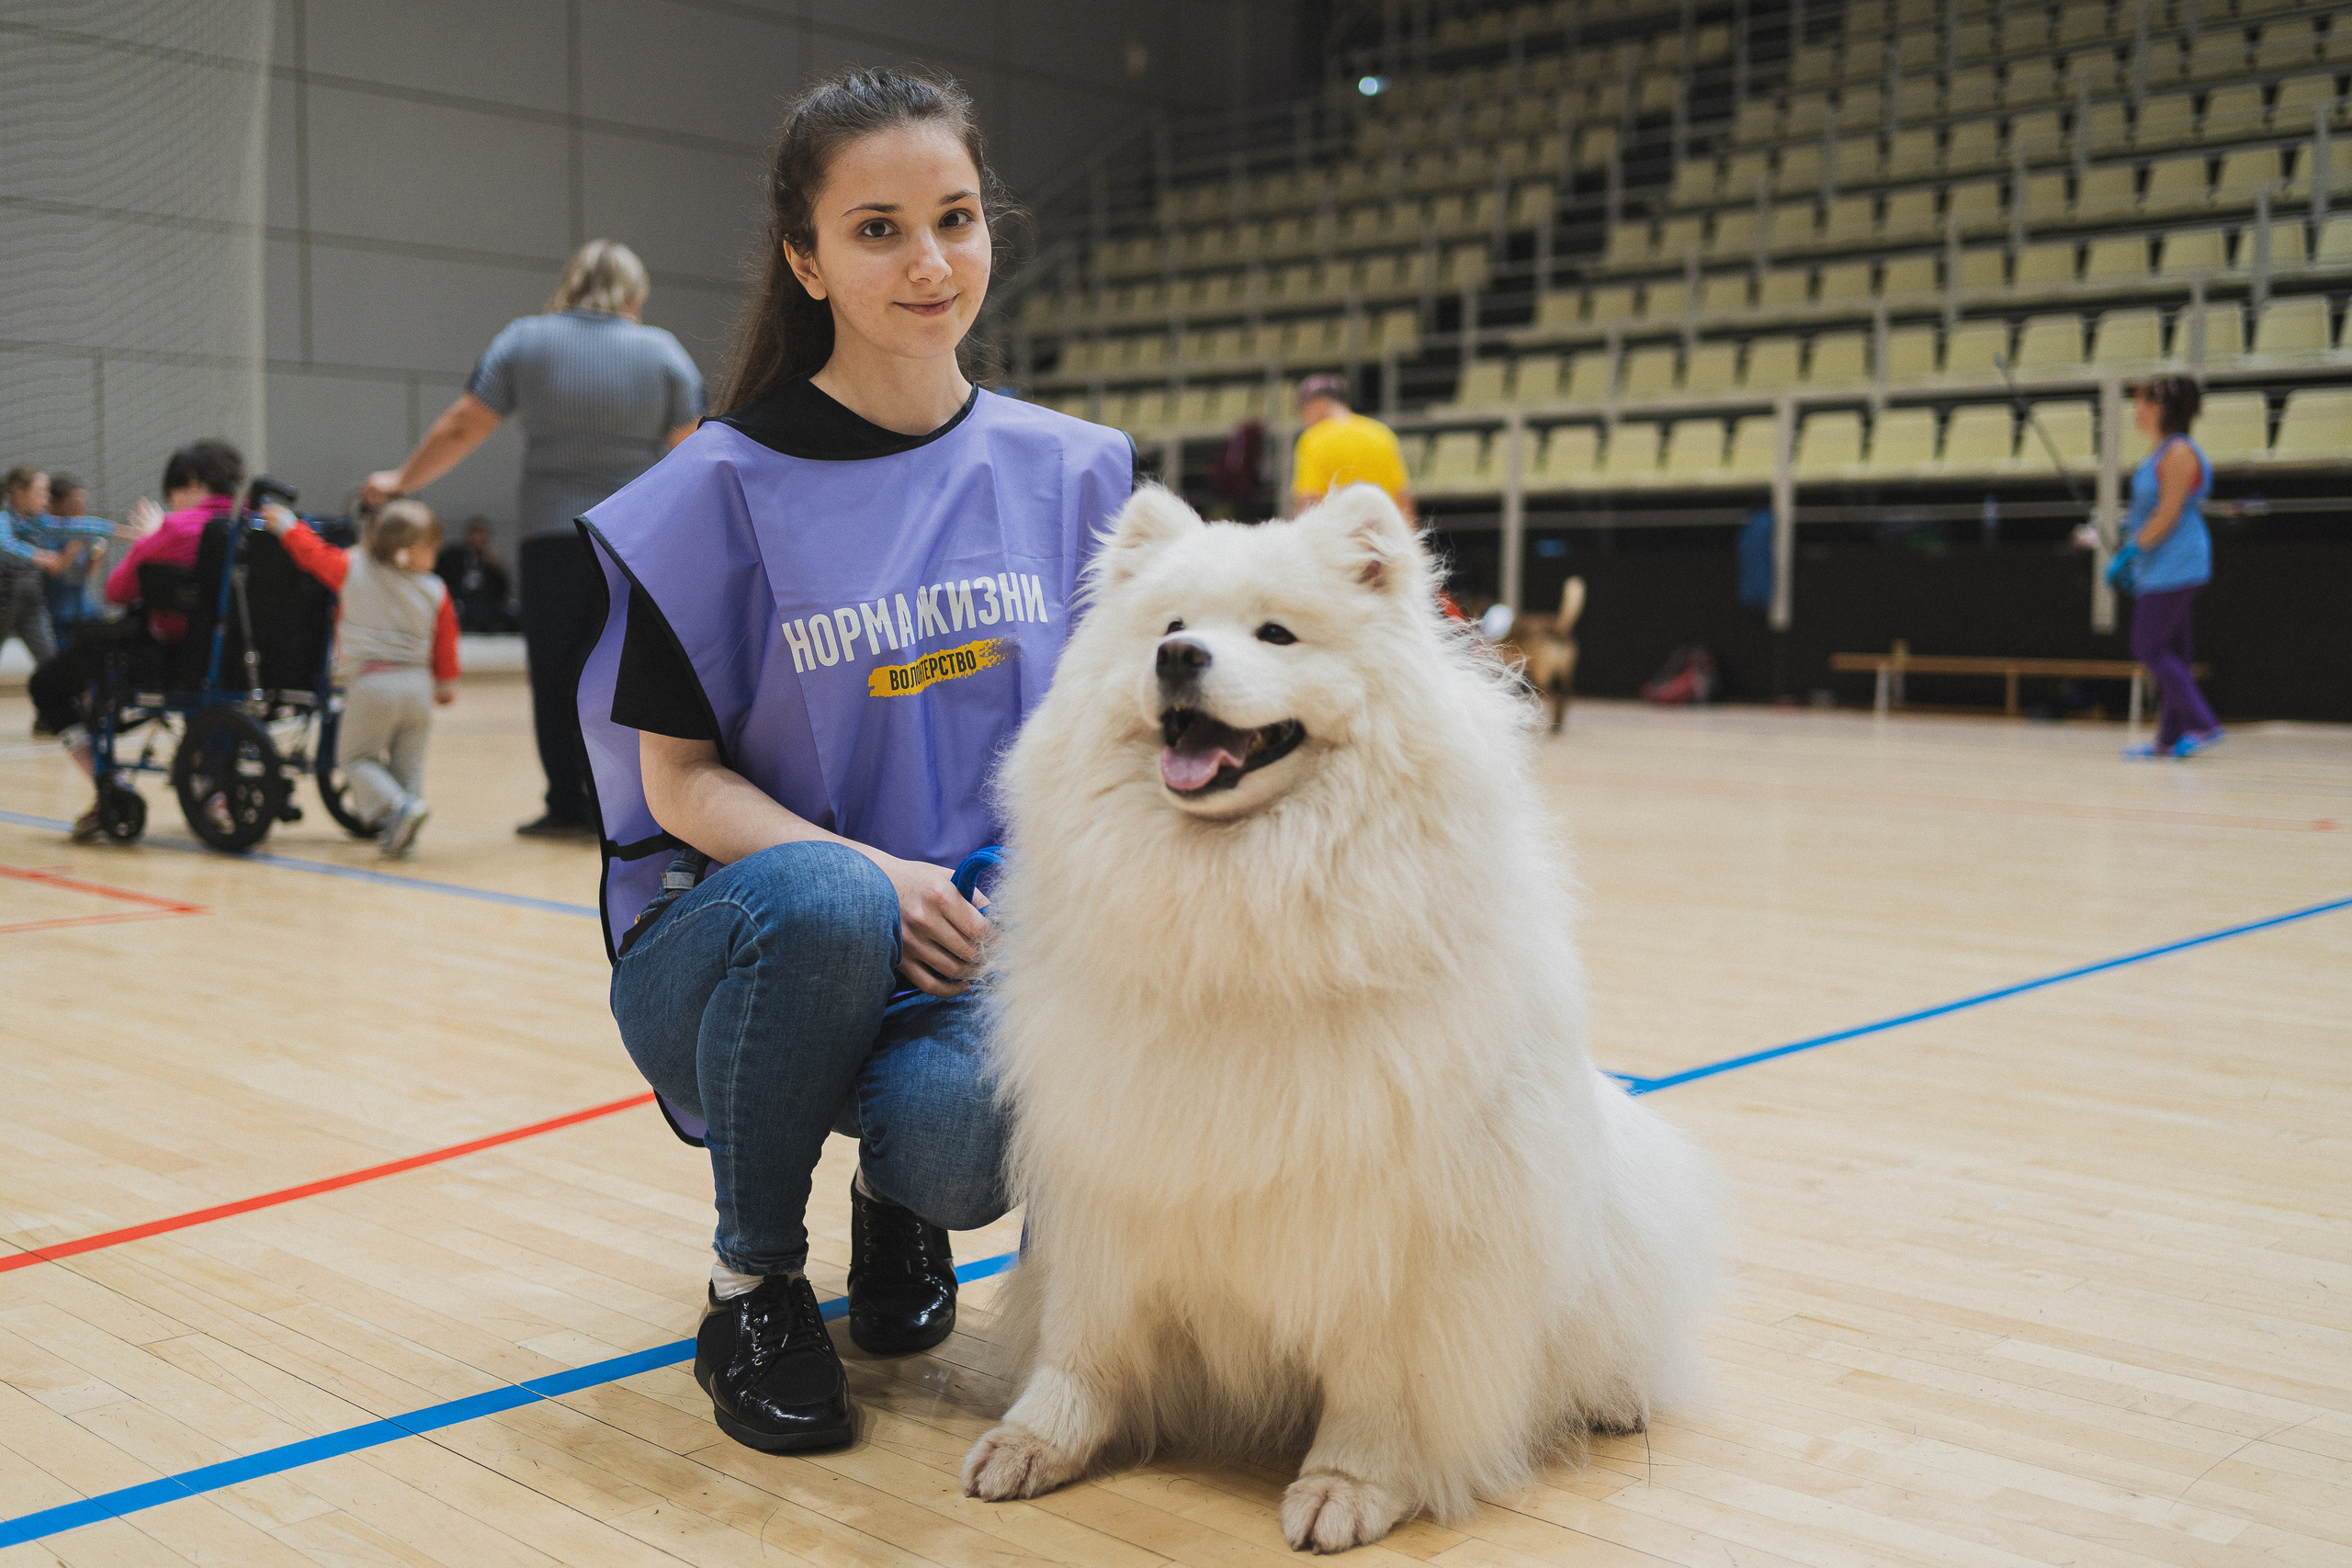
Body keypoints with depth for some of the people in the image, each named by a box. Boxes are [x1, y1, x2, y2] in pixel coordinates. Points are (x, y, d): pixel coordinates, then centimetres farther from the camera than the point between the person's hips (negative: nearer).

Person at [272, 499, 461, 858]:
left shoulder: (353, 569, -1)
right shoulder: (436, 592, 5)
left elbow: (312, 552, 6)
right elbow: (445, 640, 13)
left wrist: (286, 526, 24)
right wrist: (446, 682, 27)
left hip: (371, 684, -3)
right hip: (418, 685, 3)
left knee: (358, 756, 8)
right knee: (408, 761, 13)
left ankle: (400, 806, -15)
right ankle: (400, 833, 7)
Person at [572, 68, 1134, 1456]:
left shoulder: (1073, 471, 3)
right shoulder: (724, 490, -7)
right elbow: (678, 777, -5)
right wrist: (870, 872, -23)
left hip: (985, 941, 2)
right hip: (737, 946, -1)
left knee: (960, 1134, -33)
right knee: (822, 903, -37)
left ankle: (897, 1201, 10)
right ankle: (754, 1285, -8)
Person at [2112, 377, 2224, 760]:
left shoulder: (2179, 452, -14)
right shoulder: (2162, 453, 16)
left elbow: (2168, 513, -20)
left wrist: (2131, 551, -18)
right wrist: (2129, 549, 19)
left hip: (2175, 567, -10)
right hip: (2161, 569, 10)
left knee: (2149, 649, -10)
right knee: (2169, 652, 10)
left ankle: (2204, 726, -8)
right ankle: (2170, 739, 12)